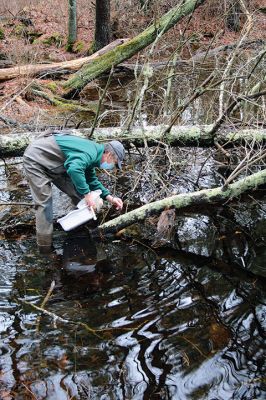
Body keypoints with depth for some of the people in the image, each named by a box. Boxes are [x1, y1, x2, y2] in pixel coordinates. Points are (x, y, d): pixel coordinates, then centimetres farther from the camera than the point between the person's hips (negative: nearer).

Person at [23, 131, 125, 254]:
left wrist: (109, 197, 7)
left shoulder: (92, 154, 5)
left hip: (52, 164, 10)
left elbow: (92, 180, 18)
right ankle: (45, 250, -5)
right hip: (36, 159, -10)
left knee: (77, 193, 9)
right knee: (44, 203, -13)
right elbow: (74, 169, -48)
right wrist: (87, 194, -38)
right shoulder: (91, 152, -27)